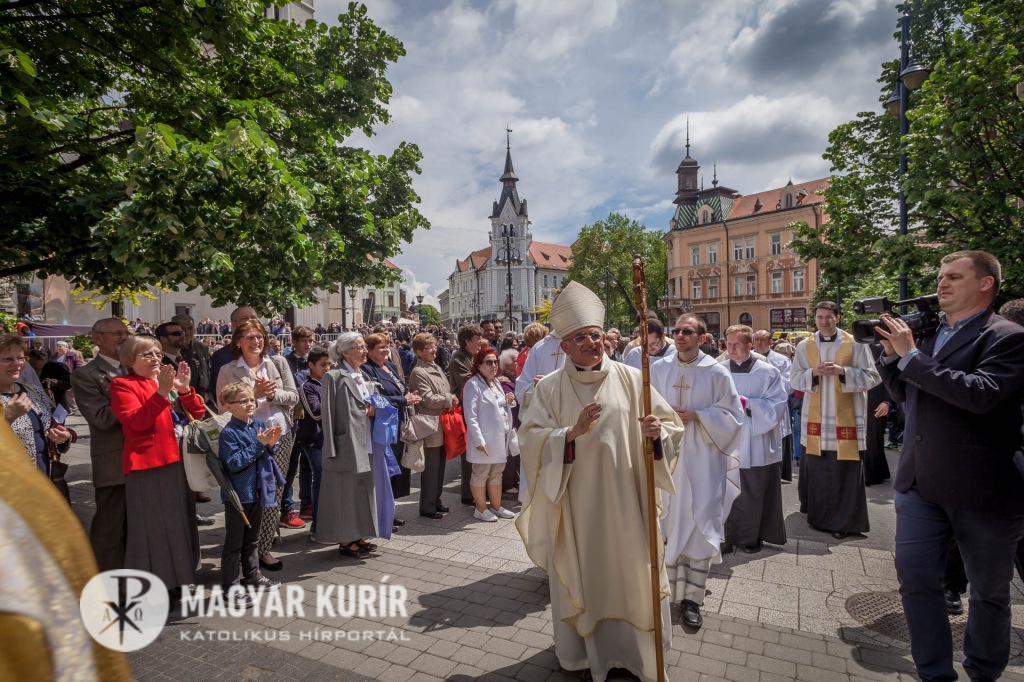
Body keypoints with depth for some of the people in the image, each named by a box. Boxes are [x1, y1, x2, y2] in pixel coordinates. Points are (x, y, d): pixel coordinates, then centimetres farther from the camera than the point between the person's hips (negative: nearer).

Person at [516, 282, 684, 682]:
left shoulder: (630, 379, -1)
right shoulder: (549, 388, -2)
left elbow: (672, 424, 1)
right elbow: (530, 438, -9)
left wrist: (657, 432, -21)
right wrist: (571, 432, -25)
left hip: (625, 497, 1)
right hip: (575, 502, 0)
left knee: (630, 571, 11)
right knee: (582, 575, 11)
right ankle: (585, 649, 34)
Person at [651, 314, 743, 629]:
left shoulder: (716, 372, -4)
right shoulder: (658, 369, 4)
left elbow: (733, 415, -2)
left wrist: (696, 416, -15)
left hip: (701, 460, -2)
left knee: (699, 526, -1)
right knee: (668, 524, 10)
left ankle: (692, 597, 10)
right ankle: (669, 589, 27)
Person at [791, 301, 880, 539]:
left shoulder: (855, 344, -1)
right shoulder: (805, 346, 5)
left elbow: (871, 377, -4)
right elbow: (795, 378, 4)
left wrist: (842, 371, -19)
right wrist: (813, 372, -15)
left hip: (846, 418, -2)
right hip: (815, 419, 2)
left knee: (844, 471, 0)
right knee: (816, 469, 9)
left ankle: (842, 521, 11)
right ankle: (818, 515, 25)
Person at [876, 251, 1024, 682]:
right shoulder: (926, 332, 8)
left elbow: (981, 393, -28)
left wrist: (910, 355, -23)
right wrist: (891, 353, 1)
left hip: (981, 488, -5)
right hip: (919, 481, 5)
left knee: (989, 591, 15)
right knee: (915, 579, 7)